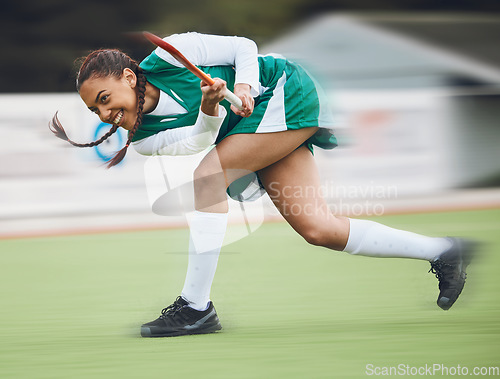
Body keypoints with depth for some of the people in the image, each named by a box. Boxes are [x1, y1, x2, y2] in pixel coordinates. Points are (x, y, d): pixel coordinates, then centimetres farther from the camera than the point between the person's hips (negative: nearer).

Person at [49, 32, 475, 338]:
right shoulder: (143, 139, 0)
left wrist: (244, 86, -23)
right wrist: (209, 109, -31)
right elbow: (199, 140, -14)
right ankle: (441, 251, 7)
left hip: (286, 95, -8)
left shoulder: (165, 58, -15)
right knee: (318, 229, -3)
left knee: (209, 176, -21)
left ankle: (196, 306, -20)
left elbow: (244, 47, -7)